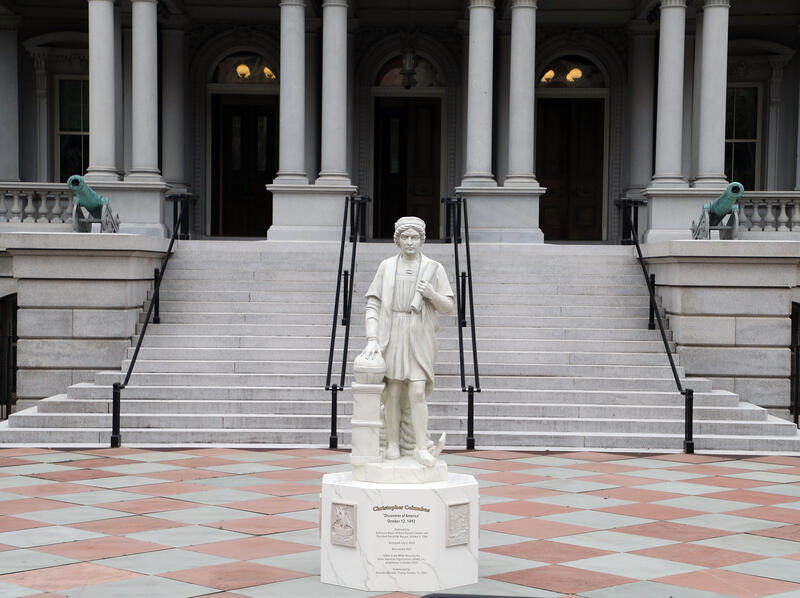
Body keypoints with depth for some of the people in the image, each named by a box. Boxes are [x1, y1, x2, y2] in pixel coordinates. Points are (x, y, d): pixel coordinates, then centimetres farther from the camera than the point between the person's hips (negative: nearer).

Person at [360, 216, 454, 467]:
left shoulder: (434, 268, 7)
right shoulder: (386, 267, 8)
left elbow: (448, 308, 6)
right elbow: (373, 305, 4)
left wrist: (431, 294, -14)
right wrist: (372, 339, -7)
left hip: (420, 336, -1)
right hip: (390, 335, 1)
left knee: (417, 392, -10)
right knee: (393, 391, -1)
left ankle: (420, 447, -7)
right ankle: (392, 444, 8)